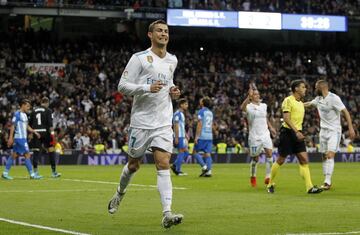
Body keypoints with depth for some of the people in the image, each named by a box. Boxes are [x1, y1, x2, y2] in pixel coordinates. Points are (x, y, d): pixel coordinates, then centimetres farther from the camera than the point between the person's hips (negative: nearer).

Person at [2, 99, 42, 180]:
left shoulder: (24, 115, 16)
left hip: (23, 138, 9)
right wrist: (10, 137, -17)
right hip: (19, 138, -9)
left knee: (14, 155, 10)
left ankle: (5, 173, 13)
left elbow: (27, 126, 23)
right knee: (27, 154, -9)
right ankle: (32, 174, -6)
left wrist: (34, 132, 12)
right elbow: (13, 125, -13)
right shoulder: (17, 114, -11)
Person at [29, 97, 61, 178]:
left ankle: (35, 171, -2)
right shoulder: (48, 110, 0)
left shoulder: (34, 110, 13)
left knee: (36, 151, 3)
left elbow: (30, 123, 14)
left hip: (36, 132, 4)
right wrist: (52, 133, -10)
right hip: (45, 132, -4)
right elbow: (50, 124, -10)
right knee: (51, 151, 5)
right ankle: (54, 172, 7)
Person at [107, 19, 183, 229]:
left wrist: (173, 92, 7)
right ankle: (120, 193, 42)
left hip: (164, 123, 3)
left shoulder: (173, 60, 11)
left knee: (164, 164, -11)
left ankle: (167, 214, -20)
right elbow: (123, 85, -9)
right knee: (134, 164, 11)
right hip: (142, 121, -3)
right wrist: (147, 88, -23)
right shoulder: (140, 58, -6)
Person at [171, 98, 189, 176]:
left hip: (182, 137, 10)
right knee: (182, 152, -8)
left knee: (186, 152, 8)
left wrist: (186, 136, 22)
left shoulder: (182, 114, 19)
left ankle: (175, 166, 11)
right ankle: (178, 170, -3)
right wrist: (176, 137, -21)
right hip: (179, 137, -10)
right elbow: (176, 126, -17)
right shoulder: (177, 113, -11)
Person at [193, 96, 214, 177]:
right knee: (207, 154, 4)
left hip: (202, 136, -7)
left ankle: (204, 167, -12)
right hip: (210, 136, 7)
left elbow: (199, 124, -12)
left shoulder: (201, 111, -6)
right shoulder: (210, 113, 16)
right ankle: (208, 171, -3)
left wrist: (196, 136, -13)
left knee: (195, 152, 2)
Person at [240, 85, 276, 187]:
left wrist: (270, 127, 17)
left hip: (265, 134, 4)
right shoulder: (249, 106, -8)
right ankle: (253, 177, 25)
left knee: (269, 153, -13)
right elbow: (242, 107, -34)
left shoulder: (264, 106, 11)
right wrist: (249, 96, -45)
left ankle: (268, 177, -9)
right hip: (254, 136, -4)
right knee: (255, 158, 2)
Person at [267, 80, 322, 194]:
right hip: (288, 132, -7)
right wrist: (296, 132, -26)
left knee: (304, 160, -4)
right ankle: (270, 184, 18)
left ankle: (309, 187, -10)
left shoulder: (301, 103, 16)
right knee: (280, 160, 1)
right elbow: (286, 118, -18)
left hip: (297, 134, 7)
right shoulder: (288, 101, -9)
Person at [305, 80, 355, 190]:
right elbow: (309, 104, 27)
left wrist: (351, 128, -24)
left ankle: (327, 182, -19)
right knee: (324, 157, 7)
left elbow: (345, 112, -18)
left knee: (330, 155, -16)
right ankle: (326, 182, 13)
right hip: (323, 130, 7)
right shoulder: (318, 98, 7)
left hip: (334, 131, -7)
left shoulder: (334, 98, -16)